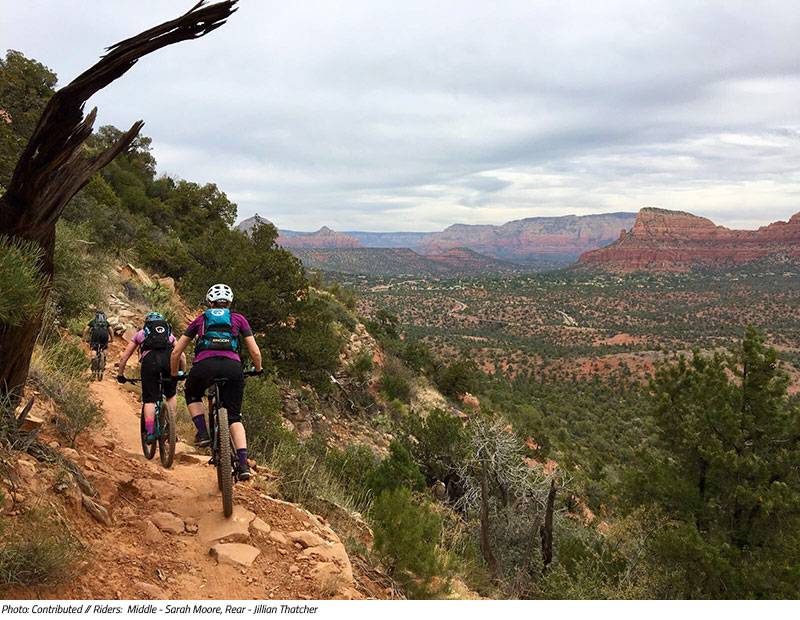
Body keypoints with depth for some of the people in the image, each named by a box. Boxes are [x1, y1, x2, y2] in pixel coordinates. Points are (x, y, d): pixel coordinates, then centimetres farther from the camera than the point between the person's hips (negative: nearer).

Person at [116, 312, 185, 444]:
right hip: (170, 358, 2)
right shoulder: (169, 334, 37)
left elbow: (124, 357, 32)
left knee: (149, 399, 6)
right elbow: (182, 356, 29)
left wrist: (120, 374, 43)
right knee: (171, 395, 22)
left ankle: (150, 432, -6)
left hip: (149, 360, -1)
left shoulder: (140, 334, 34)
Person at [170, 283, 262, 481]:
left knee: (193, 396, 33)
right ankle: (243, 465, -2)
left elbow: (176, 351, 27)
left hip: (205, 365, 0)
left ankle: (203, 433, 12)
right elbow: (255, 352, 19)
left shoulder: (200, 320, 26)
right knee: (234, 417, 13)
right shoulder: (238, 319, 24)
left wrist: (174, 374, 42)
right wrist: (258, 369, 38)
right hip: (232, 367, 0)